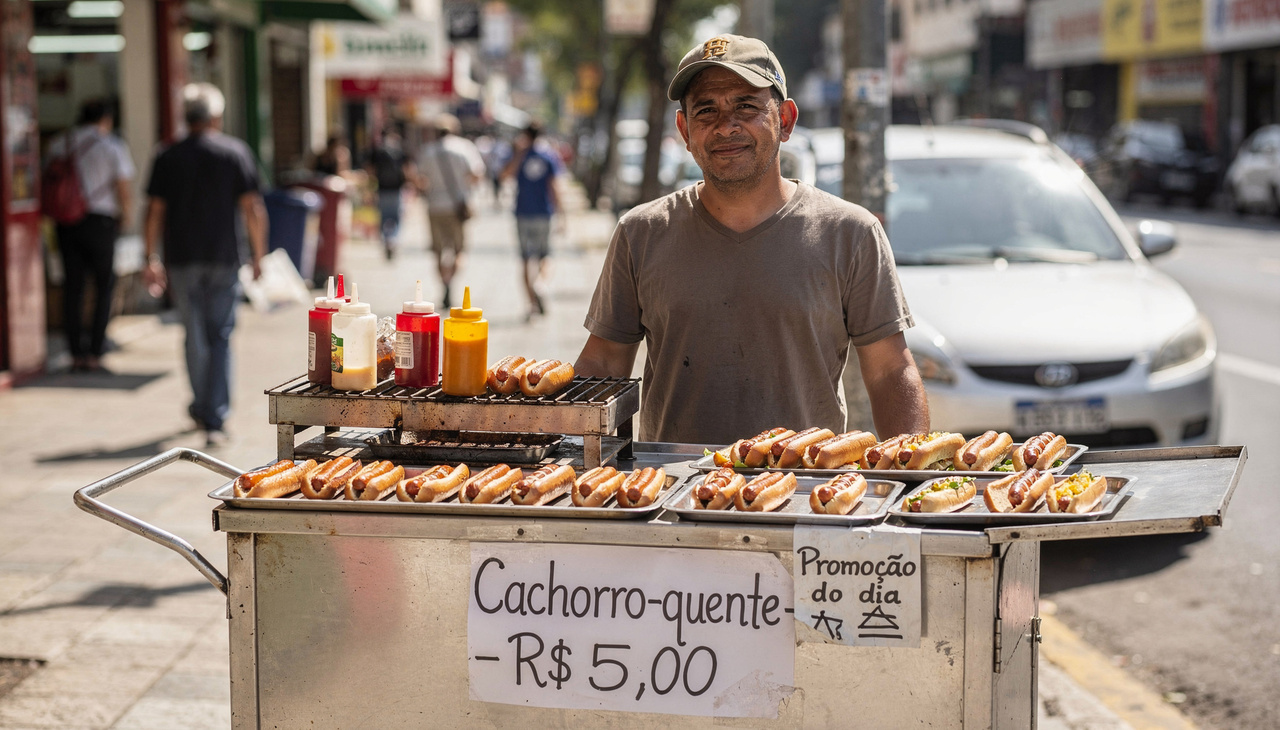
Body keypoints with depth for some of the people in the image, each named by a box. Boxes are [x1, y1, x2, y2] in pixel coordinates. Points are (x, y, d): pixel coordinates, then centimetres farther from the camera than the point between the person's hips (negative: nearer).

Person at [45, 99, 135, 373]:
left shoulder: (58, 145, 7)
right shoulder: (113, 146, -4)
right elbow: (123, 188, -6)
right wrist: (127, 216, 10)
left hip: (66, 224, 3)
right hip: (100, 222, -3)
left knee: (73, 287, 8)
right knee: (104, 287, 6)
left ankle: (76, 353, 8)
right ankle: (94, 354, 1)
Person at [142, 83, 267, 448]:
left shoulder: (168, 158, 3)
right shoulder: (236, 152, 0)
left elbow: (155, 212, 1)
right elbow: (253, 208, -4)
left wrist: (152, 259, 8)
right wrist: (258, 255, 3)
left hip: (181, 260, 1)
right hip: (224, 259, -1)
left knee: (195, 336, 14)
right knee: (220, 337, 2)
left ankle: (203, 407, 25)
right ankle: (215, 420, -5)